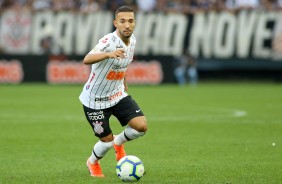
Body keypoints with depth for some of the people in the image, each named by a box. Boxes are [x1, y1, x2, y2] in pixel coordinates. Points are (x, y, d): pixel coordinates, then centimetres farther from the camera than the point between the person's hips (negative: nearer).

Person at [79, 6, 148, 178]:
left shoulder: (132, 40, -3)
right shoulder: (109, 41, -28)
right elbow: (87, 60, -47)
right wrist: (109, 54, -64)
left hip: (118, 95, 6)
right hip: (95, 99, -6)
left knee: (141, 126, -12)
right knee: (107, 141, 1)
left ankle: (119, 142, 21)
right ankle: (93, 162, 37)